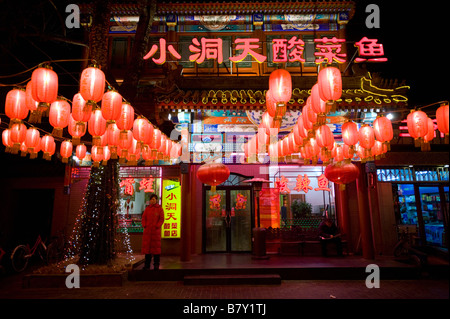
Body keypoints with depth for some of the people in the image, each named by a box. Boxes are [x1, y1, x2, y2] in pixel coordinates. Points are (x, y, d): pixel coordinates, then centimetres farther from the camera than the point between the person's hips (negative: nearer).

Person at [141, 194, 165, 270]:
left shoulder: (159, 208, 0)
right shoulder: (147, 208, 11)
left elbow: (162, 219, -3)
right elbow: (143, 217, 11)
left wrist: (157, 226, -13)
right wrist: (144, 225, -3)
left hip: (156, 231, -3)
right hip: (147, 231, 3)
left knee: (156, 247, 1)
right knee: (147, 246, 6)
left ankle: (156, 265, 11)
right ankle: (147, 265, 17)